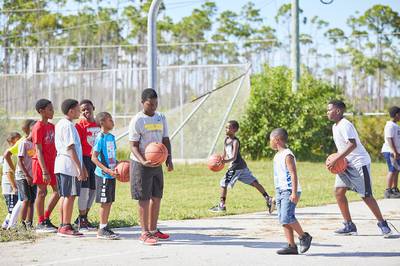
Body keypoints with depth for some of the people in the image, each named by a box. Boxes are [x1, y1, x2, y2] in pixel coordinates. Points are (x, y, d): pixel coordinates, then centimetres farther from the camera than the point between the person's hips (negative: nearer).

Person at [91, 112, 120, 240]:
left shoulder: (111, 137, 13)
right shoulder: (100, 137, -13)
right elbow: (94, 158, -16)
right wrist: (107, 170, -23)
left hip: (111, 175, 8)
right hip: (103, 175, -8)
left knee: (109, 201, 11)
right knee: (105, 202, -5)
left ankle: (105, 227, 19)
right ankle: (102, 230, 1)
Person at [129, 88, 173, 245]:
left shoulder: (161, 118, 8)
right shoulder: (137, 121, -11)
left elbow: (165, 140, 13)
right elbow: (134, 145, -12)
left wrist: (169, 159, -1)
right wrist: (143, 161, -28)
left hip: (157, 163, 6)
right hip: (141, 164, -6)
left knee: (157, 197, 9)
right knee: (144, 198, -4)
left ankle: (153, 230, 19)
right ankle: (144, 233, -1)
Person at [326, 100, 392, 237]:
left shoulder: (345, 125, -18)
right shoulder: (335, 127, 12)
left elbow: (352, 144, -29)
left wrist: (336, 160, -29)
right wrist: (336, 160, 5)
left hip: (359, 163, -9)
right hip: (346, 164, 9)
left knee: (366, 195, -7)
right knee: (338, 191, -1)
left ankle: (382, 224, 6)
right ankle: (349, 226, 5)